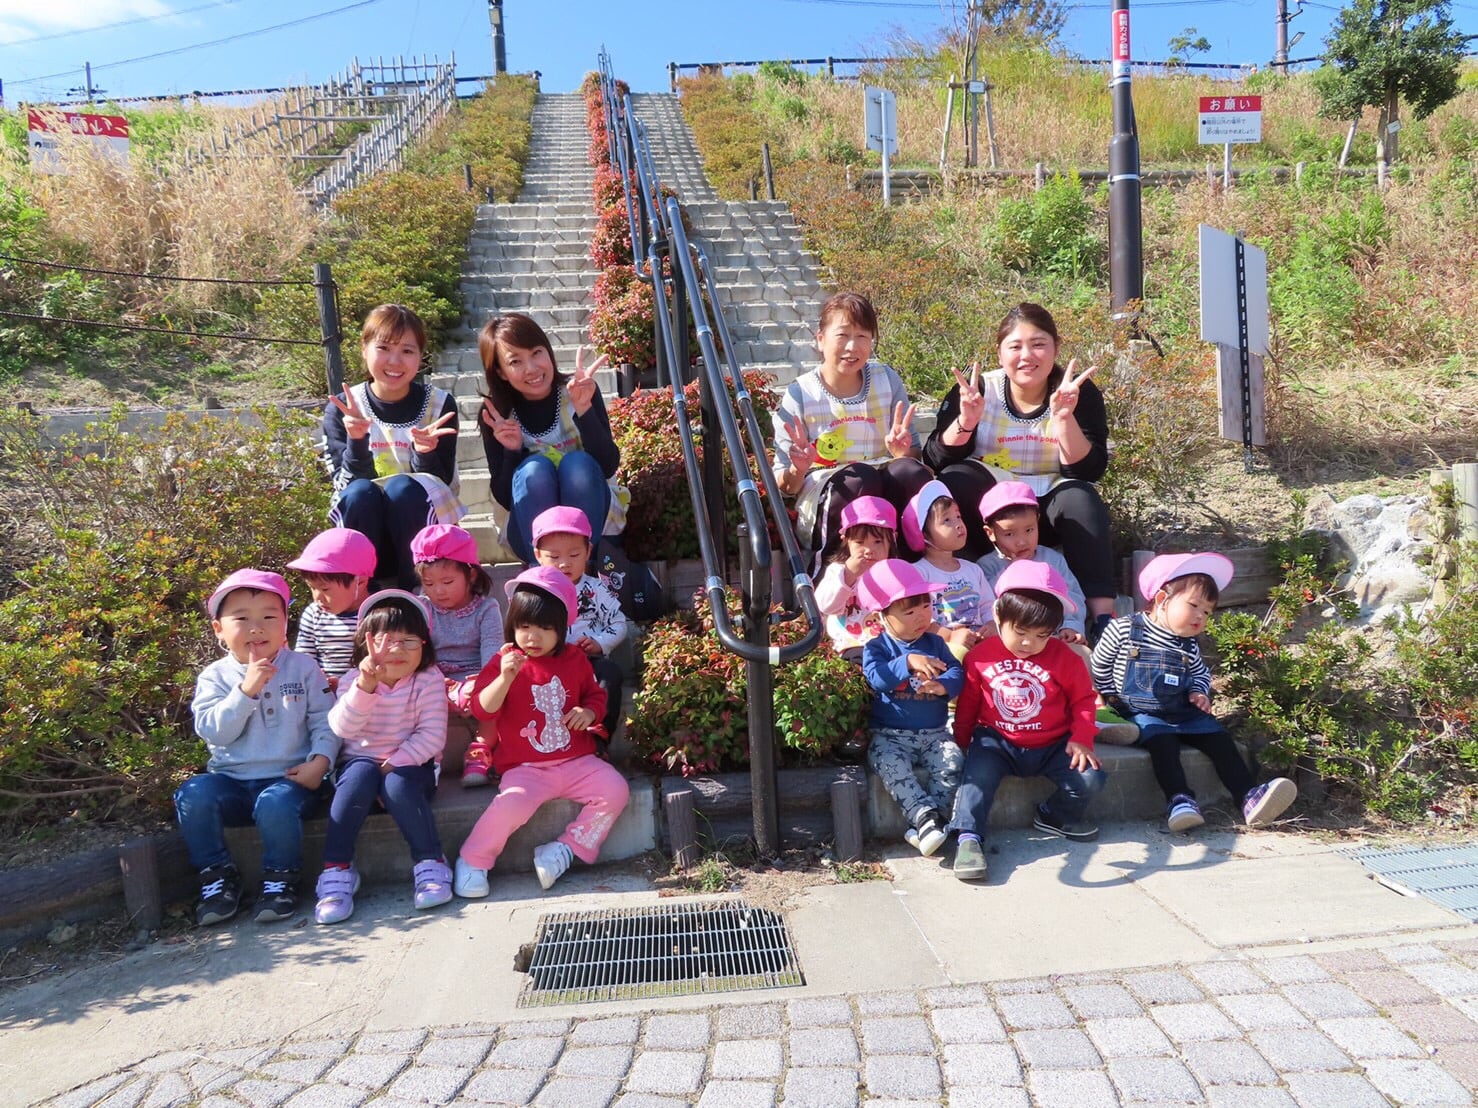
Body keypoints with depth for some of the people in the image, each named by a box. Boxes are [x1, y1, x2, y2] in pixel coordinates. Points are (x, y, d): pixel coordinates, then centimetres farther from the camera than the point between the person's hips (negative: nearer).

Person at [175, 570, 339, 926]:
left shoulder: (303, 668, 4)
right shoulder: (215, 676, 6)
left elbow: (324, 722, 2)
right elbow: (213, 731, -8)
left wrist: (320, 761, -15)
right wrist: (246, 690, -18)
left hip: (289, 777, -2)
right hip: (232, 781, 3)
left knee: (275, 803, -34)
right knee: (193, 795, -26)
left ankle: (281, 878, -8)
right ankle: (218, 875, -6)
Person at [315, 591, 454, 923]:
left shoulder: (429, 679, -6)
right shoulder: (357, 680, -2)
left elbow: (432, 735, -12)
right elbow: (343, 728, -19)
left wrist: (396, 763, -23)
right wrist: (366, 684, -33)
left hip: (410, 763, -1)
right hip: (361, 760, 2)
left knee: (398, 784, -33)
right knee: (359, 777, -32)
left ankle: (430, 863, -19)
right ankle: (336, 871, -25)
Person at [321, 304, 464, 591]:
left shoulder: (440, 405, -3)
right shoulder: (342, 409, -1)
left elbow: (440, 484, -6)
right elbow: (345, 484, -9)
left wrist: (425, 453, -26)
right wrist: (357, 441, -27)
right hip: (368, 541, 1)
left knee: (404, 487, -29)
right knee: (360, 493, -29)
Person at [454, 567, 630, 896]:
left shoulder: (575, 659, 8)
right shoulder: (506, 662, -1)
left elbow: (595, 695, 21)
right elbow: (483, 710, -11)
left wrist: (589, 711, -3)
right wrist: (505, 678, -28)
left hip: (576, 761, 4)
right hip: (525, 767, -3)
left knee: (615, 789, -17)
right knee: (512, 804, -30)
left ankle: (567, 849, -4)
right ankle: (472, 862, -4)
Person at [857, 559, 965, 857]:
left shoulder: (935, 643, 9)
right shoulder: (876, 648, -2)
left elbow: (957, 672, 0)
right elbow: (876, 676, -21)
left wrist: (943, 685, -22)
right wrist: (908, 662, -36)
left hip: (934, 733, 2)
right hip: (890, 735, -2)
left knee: (952, 761, -25)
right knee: (890, 765, -32)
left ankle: (924, 824, -20)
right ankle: (927, 817, -31)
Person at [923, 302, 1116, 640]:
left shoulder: (1081, 392, -5)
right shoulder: (977, 390, -6)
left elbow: (1088, 470, -13)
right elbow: (936, 462, -10)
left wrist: (1064, 417, -28)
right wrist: (965, 421, -28)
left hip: (1049, 512, 1)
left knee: (1081, 497, -29)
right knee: (956, 479, -28)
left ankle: (1103, 616, -28)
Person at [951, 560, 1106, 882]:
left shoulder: (1064, 658, -5)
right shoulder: (980, 657, -5)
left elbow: (1083, 699, 3)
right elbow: (967, 706, 4)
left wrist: (1081, 739, -7)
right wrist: (960, 743, 6)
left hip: (1053, 745, 1)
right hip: (997, 742, -1)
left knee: (1090, 779, -16)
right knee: (978, 772, -30)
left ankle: (1054, 816, 14)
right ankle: (968, 837, -23)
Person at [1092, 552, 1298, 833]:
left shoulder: (1189, 646, 6)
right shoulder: (1124, 629, -9)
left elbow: (1201, 674, 24)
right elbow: (1099, 663, 3)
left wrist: (1198, 693, 4)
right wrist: (1110, 694, 6)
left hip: (1184, 712, 5)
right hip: (1141, 713, -5)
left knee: (1219, 738, -12)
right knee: (1163, 741, -32)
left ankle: (1248, 797, -18)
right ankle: (1179, 799, -38)